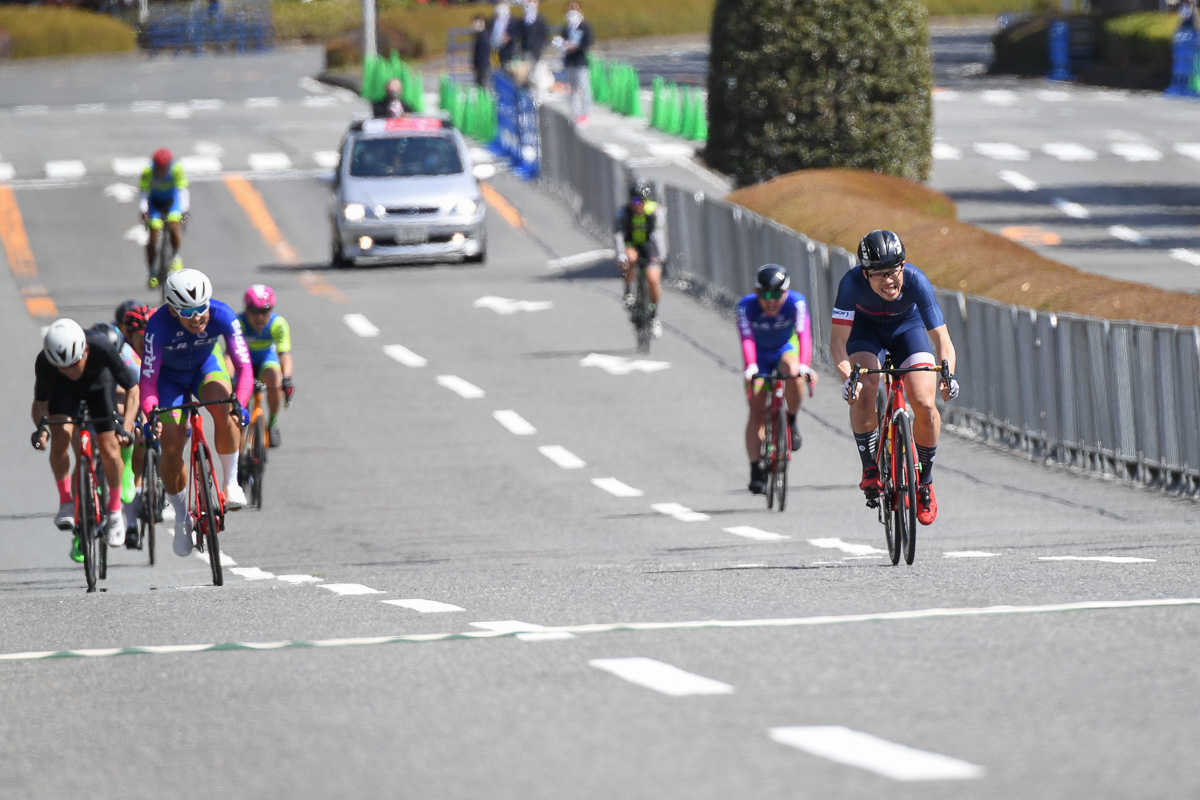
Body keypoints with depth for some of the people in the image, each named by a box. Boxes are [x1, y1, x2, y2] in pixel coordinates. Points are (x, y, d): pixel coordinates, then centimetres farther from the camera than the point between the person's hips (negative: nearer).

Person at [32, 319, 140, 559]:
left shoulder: (101, 348, -40)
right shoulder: (44, 362, -35)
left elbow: (132, 390, -28)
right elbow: (39, 402, -18)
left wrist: (126, 427, -41)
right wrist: (40, 427, -39)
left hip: (98, 382, 0)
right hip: (64, 388, 0)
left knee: (109, 450, -10)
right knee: (60, 436, -26)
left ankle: (114, 510, 13)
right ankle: (65, 501, -8)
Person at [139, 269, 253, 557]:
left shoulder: (222, 316, -32)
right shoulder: (159, 325, -35)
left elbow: (244, 366, -33)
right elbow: (147, 381, -34)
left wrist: (240, 403, -50)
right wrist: (152, 416, -52)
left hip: (206, 366, 0)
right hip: (170, 376, 0)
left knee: (223, 406, -33)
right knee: (171, 450, -10)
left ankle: (231, 482, -16)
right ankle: (181, 517, 15)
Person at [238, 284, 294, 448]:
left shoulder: (278, 324, -27)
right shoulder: (238, 323, -30)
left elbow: (284, 353, -36)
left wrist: (286, 379, -52)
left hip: (266, 360, 0)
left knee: (273, 375, -32)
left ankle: (272, 425, -13)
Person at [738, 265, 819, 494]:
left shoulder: (796, 302, -28)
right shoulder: (746, 306, -27)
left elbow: (804, 334, -38)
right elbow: (747, 339, -37)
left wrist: (804, 365, -54)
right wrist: (750, 367, -54)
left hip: (787, 349, -1)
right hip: (760, 354, 1)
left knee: (794, 376, -36)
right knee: (757, 410, -10)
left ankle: (791, 422, -9)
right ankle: (756, 469, -6)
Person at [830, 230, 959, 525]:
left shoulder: (916, 281, -35)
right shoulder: (852, 282, -35)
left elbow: (942, 339, -33)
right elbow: (838, 341, -35)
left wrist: (948, 374, -52)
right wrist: (847, 377, -53)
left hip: (906, 325, 0)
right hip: (865, 327, 0)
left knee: (925, 405, -16)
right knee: (864, 390, -29)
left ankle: (924, 482, 6)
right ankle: (870, 468, -9)